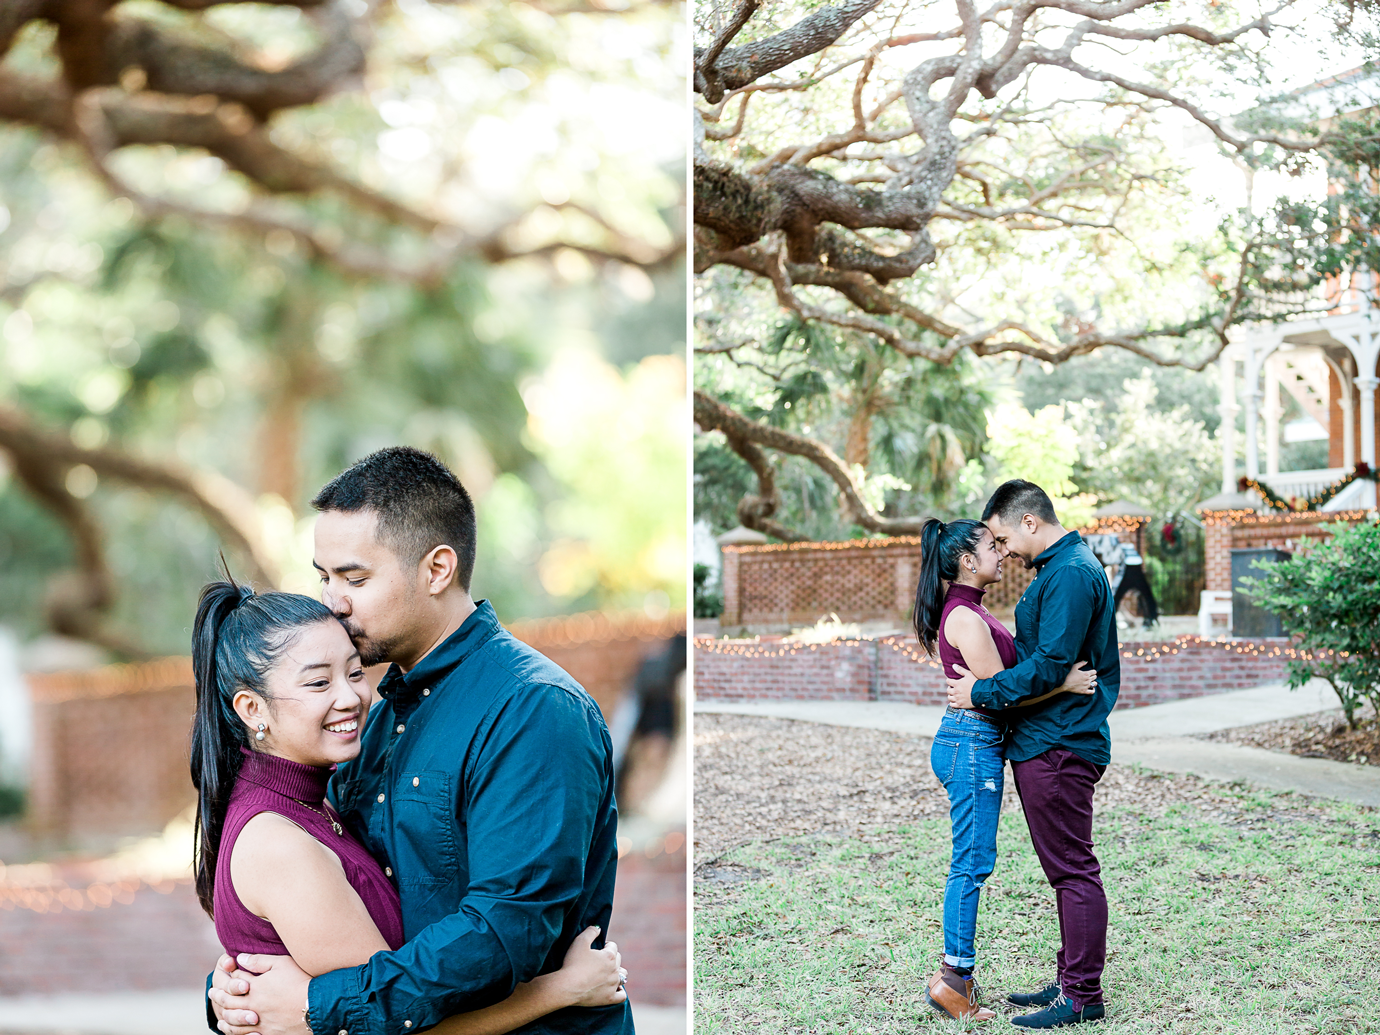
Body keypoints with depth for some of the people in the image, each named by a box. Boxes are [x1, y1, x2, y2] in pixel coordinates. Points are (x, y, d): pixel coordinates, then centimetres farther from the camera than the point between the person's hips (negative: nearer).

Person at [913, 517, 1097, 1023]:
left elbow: (995, 682, 18)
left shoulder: (968, 611, 15)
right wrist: (1064, 684, -15)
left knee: (971, 862, 12)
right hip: (972, 742, -10)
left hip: (973, 740, 10)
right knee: (973, 862, -6)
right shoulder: (964, 617, -17)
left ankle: (957, 977, 17)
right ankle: (953, 977, 0)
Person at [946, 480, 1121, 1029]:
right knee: (1067, 869, 15)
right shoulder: (1067, 568, 18)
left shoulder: (1071, 574, -16)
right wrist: (985, 684, 17)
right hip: (1047, 743, 11)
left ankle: (1082, 995, -1)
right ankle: (1072, 981, 22)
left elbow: (1050, 666, -22)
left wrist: (982, 690, -13)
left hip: (1058, 747, -11)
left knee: (1072, 869, -6)